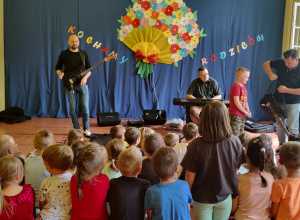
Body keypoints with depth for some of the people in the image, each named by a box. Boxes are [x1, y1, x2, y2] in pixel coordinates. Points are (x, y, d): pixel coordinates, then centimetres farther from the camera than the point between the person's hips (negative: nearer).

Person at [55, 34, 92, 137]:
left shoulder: (84, 54, 8)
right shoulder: (64, 54, 4)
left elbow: (89, 69, 6)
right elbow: (57, 67, 10)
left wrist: (85, 77, -12)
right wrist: (60, 73, -13)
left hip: (82, 84, 1)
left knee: (85, 108, -2)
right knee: (73, 108, 3)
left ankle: (86, 129, 10)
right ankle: (76, 129, 17)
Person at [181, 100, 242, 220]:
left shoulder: (196, 145, -26)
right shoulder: (235, 142, -18)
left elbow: (190, 176, -16)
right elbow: (236, 169, -2)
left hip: (202, 199, -2)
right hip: (225, 197, 2)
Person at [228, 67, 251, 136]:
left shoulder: (243, 86, 13)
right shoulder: (236, 87, -16)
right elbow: (236, 102, -21)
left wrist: (248, 110, 6)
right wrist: (245, 112, -14)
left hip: (242, 115, 10)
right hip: (235, 115, -10)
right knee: (235, 135, -7)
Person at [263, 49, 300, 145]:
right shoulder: (281, 63, -6)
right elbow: (266, 64, 7)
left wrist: (286, 90, -20)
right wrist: (270, 74, -11)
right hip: (279, 101, 5)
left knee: (292, 128, -5)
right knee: (279, 125, 13)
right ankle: (281, 145, 27)